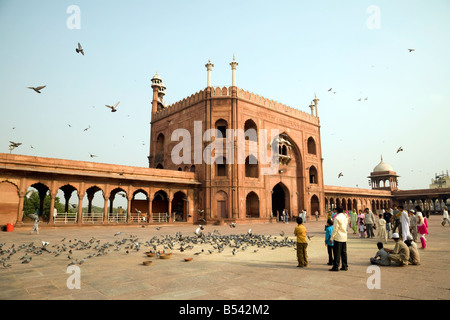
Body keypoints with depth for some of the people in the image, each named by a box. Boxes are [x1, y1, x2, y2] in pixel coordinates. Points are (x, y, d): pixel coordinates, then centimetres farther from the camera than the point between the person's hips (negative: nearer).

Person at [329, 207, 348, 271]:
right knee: (344, 252, 12)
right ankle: (345, 266, 17)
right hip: (344, 237, 7)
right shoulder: (345, 217, 7)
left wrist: (331, 238, -10)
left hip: (338, 237, -7)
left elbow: (335, 229, -16)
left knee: (337, 252, -2)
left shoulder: (337, 218, -14)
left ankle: (336, 266, 1)